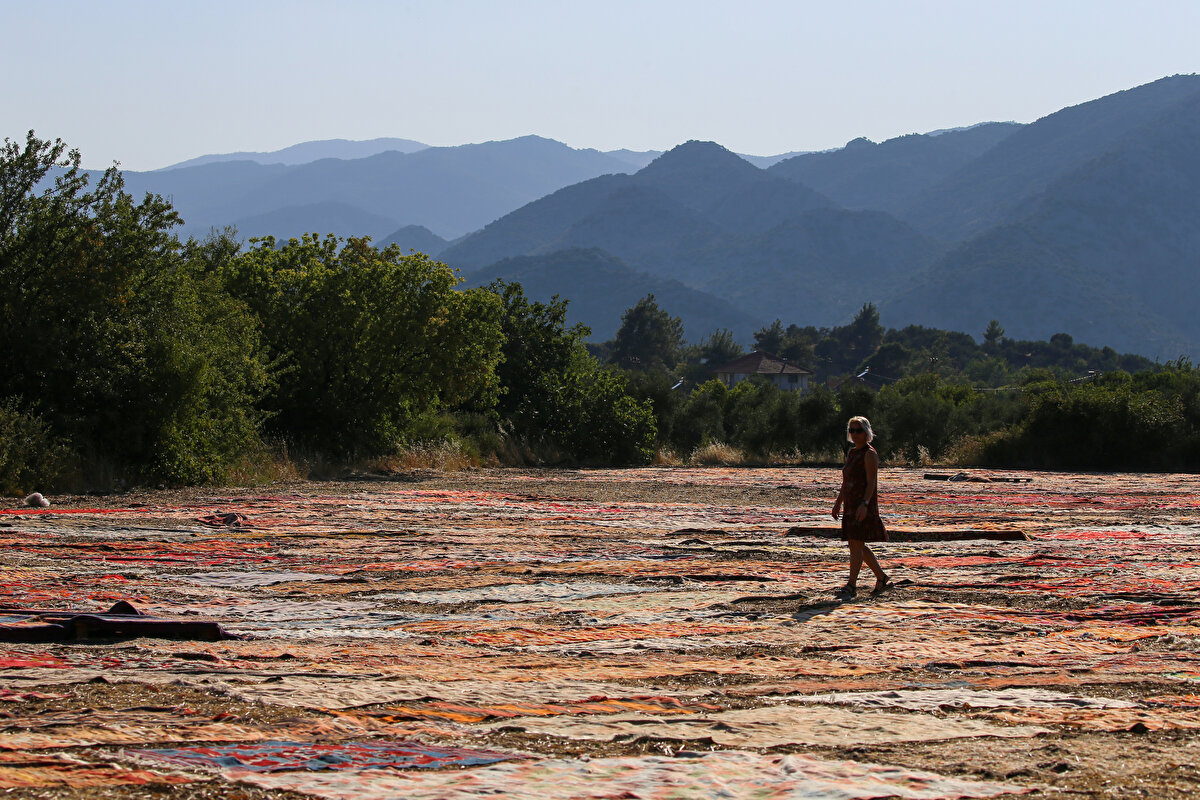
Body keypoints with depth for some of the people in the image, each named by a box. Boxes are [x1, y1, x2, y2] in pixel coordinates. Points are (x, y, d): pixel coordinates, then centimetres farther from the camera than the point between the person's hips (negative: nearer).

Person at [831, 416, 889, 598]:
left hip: (864, 505, -9)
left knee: (856, 544, -10)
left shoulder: (869, 454, -9)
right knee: (856, 545, 11)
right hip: (851, 505, 9)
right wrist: (838, 503, 20)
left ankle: (851, 585, -9)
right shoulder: (851, 453, 17)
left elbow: (872, 482, -16)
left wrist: (864, 504, -25)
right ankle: (881, 576, 23)